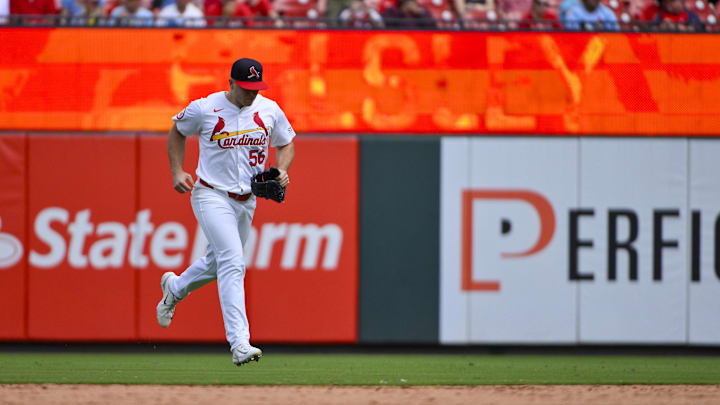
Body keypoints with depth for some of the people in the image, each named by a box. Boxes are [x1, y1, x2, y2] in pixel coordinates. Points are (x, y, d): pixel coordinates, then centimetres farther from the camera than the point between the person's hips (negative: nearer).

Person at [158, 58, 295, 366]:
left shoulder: (270, 110, 0)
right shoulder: (204, 109, -11)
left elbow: (286, 143, 15)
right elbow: (177, 131, 7)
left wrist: (282, 171, -5)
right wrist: (177, 172, -2)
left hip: (246, 201, 6)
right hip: (211, 196, -6)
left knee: (218, 263, 20)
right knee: (232, 263, -22)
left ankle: (173, 288, 53)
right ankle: (239, 343, -28)